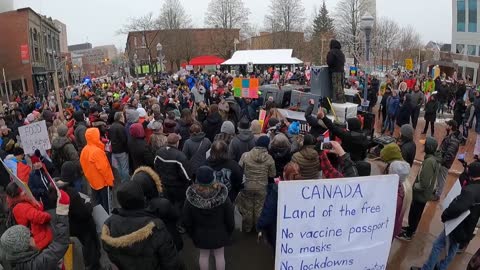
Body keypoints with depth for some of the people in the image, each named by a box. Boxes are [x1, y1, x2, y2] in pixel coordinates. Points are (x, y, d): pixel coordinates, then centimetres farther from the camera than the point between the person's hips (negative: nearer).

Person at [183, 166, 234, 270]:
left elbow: (187, 221, -10)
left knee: (203, 255, 22)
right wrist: (229, 232, 7)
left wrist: (192, 234, 8)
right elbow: (230, 219, -12)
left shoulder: (190, 199, -23)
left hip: (200, 233, 0)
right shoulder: (223, 197, -24)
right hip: (219, 232, 0)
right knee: (219, 255, 20)